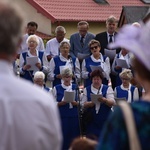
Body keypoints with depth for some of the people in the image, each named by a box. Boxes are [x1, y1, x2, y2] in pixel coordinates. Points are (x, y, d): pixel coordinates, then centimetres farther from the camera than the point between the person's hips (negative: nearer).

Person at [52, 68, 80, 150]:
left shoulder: (76, 87, 7)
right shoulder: (57, 88, 4)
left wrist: (74, 102, -14)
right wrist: (62, 102, -15)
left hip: (74, 116, 1)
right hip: (62, 117, -1)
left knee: (74, 137, 1)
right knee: (63, 138, -3)